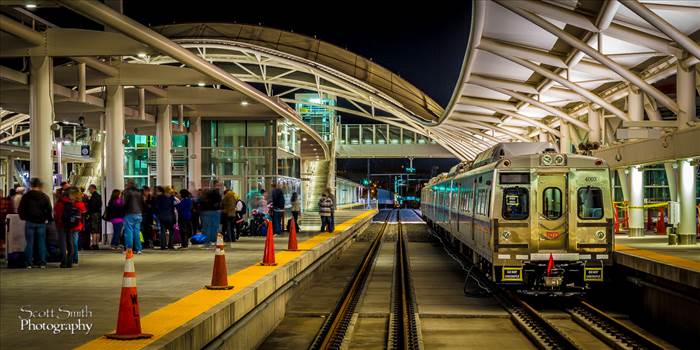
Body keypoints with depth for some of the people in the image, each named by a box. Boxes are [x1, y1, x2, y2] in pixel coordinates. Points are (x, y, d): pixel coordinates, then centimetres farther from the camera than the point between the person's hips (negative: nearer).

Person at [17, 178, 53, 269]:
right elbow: (49, 210, -2)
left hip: (29, 222, 0)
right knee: (41, 242, 5)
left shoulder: (26, 196, -1)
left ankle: (29, 263, 2)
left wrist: (24, 217, 11)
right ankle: (42, 263, 3)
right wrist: (48, 219, 9)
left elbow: (20, 209, 0)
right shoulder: (45, 197, -1)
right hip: (41, 223, 0)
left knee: (29, 242, 4)